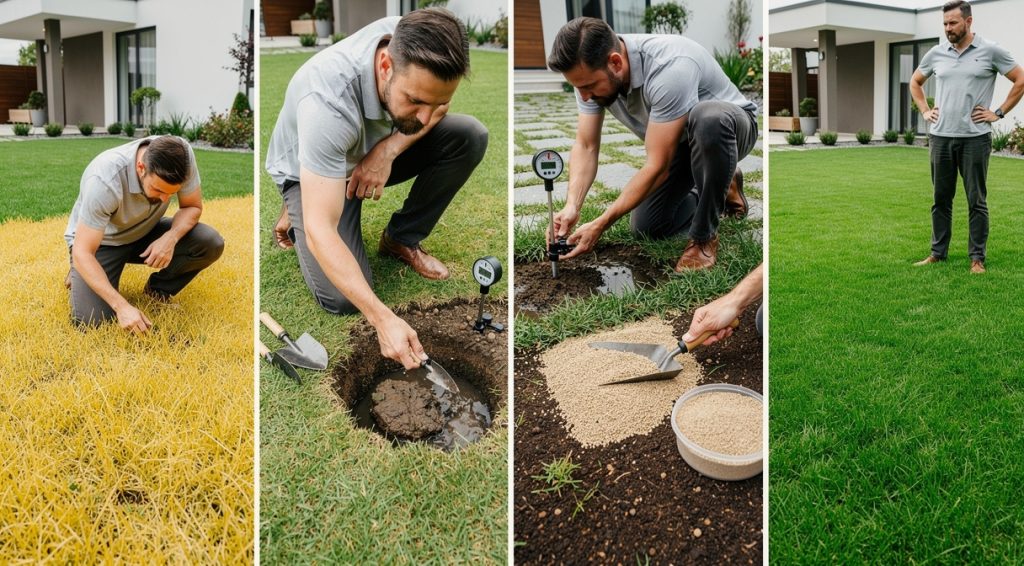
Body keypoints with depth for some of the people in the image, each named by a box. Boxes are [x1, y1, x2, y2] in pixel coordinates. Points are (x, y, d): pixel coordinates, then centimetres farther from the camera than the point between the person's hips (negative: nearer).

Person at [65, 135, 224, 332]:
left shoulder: (181, 156, -26)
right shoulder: (105, 180, -37)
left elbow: (193, 206, -9)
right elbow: (82, 253, -34)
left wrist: (171, 237, -30)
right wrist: (122, 306, -42)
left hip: (144, 234, 4)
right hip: (100, 241, -3)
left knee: (210, 244, -22)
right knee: (91, 321, -23)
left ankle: (157, 293, 3)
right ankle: (82, 275, 11)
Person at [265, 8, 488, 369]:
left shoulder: (411, 42, -27)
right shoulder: (328, 101, -43)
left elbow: (438, 106, -4)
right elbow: (320, 230, -42)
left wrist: (388, 149, -24)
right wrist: (384, 319, -48)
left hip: (375, 150, 5)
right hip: (311, 172, -5)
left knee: (469, 137, -18)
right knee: (341, 299, -22)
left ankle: (401, 239, 0)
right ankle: (295, 219, 8)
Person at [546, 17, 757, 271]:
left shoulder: (669, 68, -41)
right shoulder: (591, 73, -19)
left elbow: (658, 167, -38)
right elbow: (586, 147, -14)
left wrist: (600, 225, -38)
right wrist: (572, 206, -31)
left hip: (728, 125, -7)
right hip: (679, 140, 7)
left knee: (707, 119, -42)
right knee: (646, 226, -3)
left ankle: (704, 237, -22)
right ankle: (721, 189, 22)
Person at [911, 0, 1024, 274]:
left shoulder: (990, 51, -2)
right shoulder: (936, 53, 8)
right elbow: (915, 82, 24)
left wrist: (999, 112, -3)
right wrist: (925, 110, 12)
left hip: (975, 138, -4)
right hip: (940, 137, 4)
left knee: (976, 200, 1)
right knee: (941, 198, 10)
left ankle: (977, 258, 7)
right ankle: (938, 252, 19)